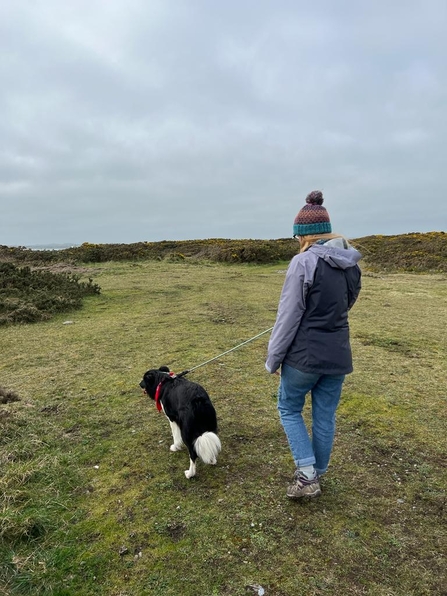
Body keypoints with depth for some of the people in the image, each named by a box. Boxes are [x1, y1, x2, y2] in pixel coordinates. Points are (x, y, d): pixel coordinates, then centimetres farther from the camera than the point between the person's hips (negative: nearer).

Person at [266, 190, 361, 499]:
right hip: (338, 355, 6)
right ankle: (317, 474, 35)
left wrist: (273, 358, -6)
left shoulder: (304, 262, -17)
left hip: (305, 355, -6)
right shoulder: (352, 263, 4)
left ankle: (307, 476, 13)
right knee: (325, 416, 18)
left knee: (289, 409, 17)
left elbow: (289, 316, -16)